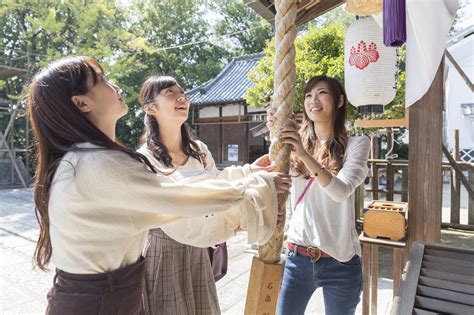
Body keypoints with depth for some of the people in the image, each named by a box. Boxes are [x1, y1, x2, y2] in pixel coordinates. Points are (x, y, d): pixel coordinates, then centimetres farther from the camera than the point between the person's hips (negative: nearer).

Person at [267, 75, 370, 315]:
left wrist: (305, 155, -32)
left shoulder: (356, 144, -4)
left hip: (338, 261, -2)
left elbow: (342, 191, -20)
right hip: (297, 256, 3)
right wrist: (275, 137, -18)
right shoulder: (296, 143, 6)